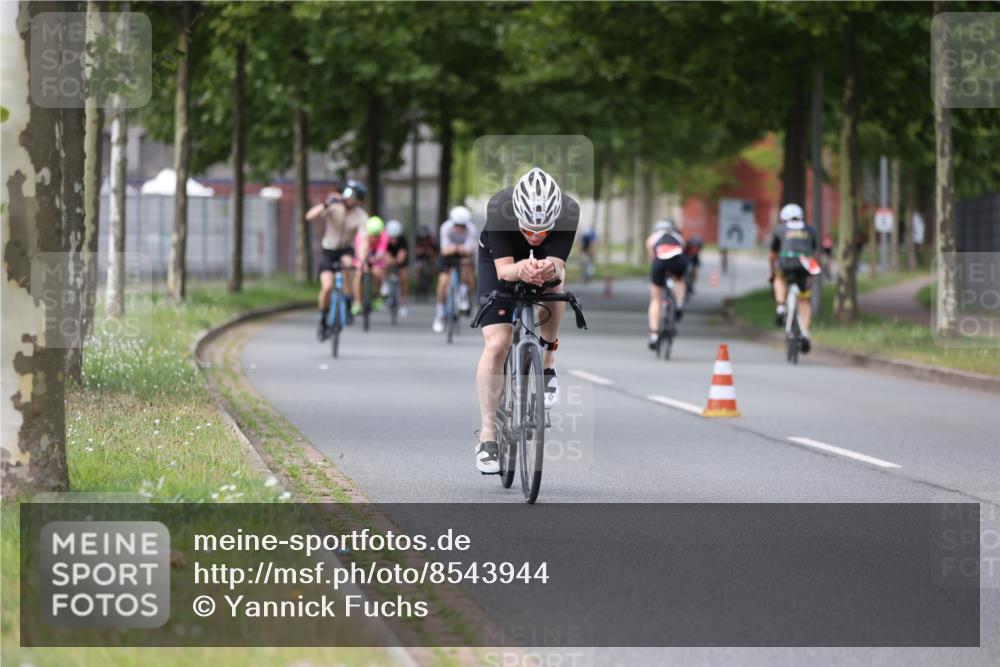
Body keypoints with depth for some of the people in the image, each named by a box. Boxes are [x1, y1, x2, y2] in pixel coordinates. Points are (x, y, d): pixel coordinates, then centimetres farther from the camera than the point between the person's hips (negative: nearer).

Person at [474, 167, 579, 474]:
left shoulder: (569, 212, -35)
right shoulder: (499, 208, -38)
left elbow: (557, 267, -38)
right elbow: (503, 269, -38)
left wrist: (549, 270, -61)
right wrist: (520, 270, -60)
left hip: (546, 260, 2)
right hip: (499, 261, -1)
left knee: (554, 286, -33)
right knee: (496, 345, -14)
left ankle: (546, 365, -10)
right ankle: (487, 435, -5)